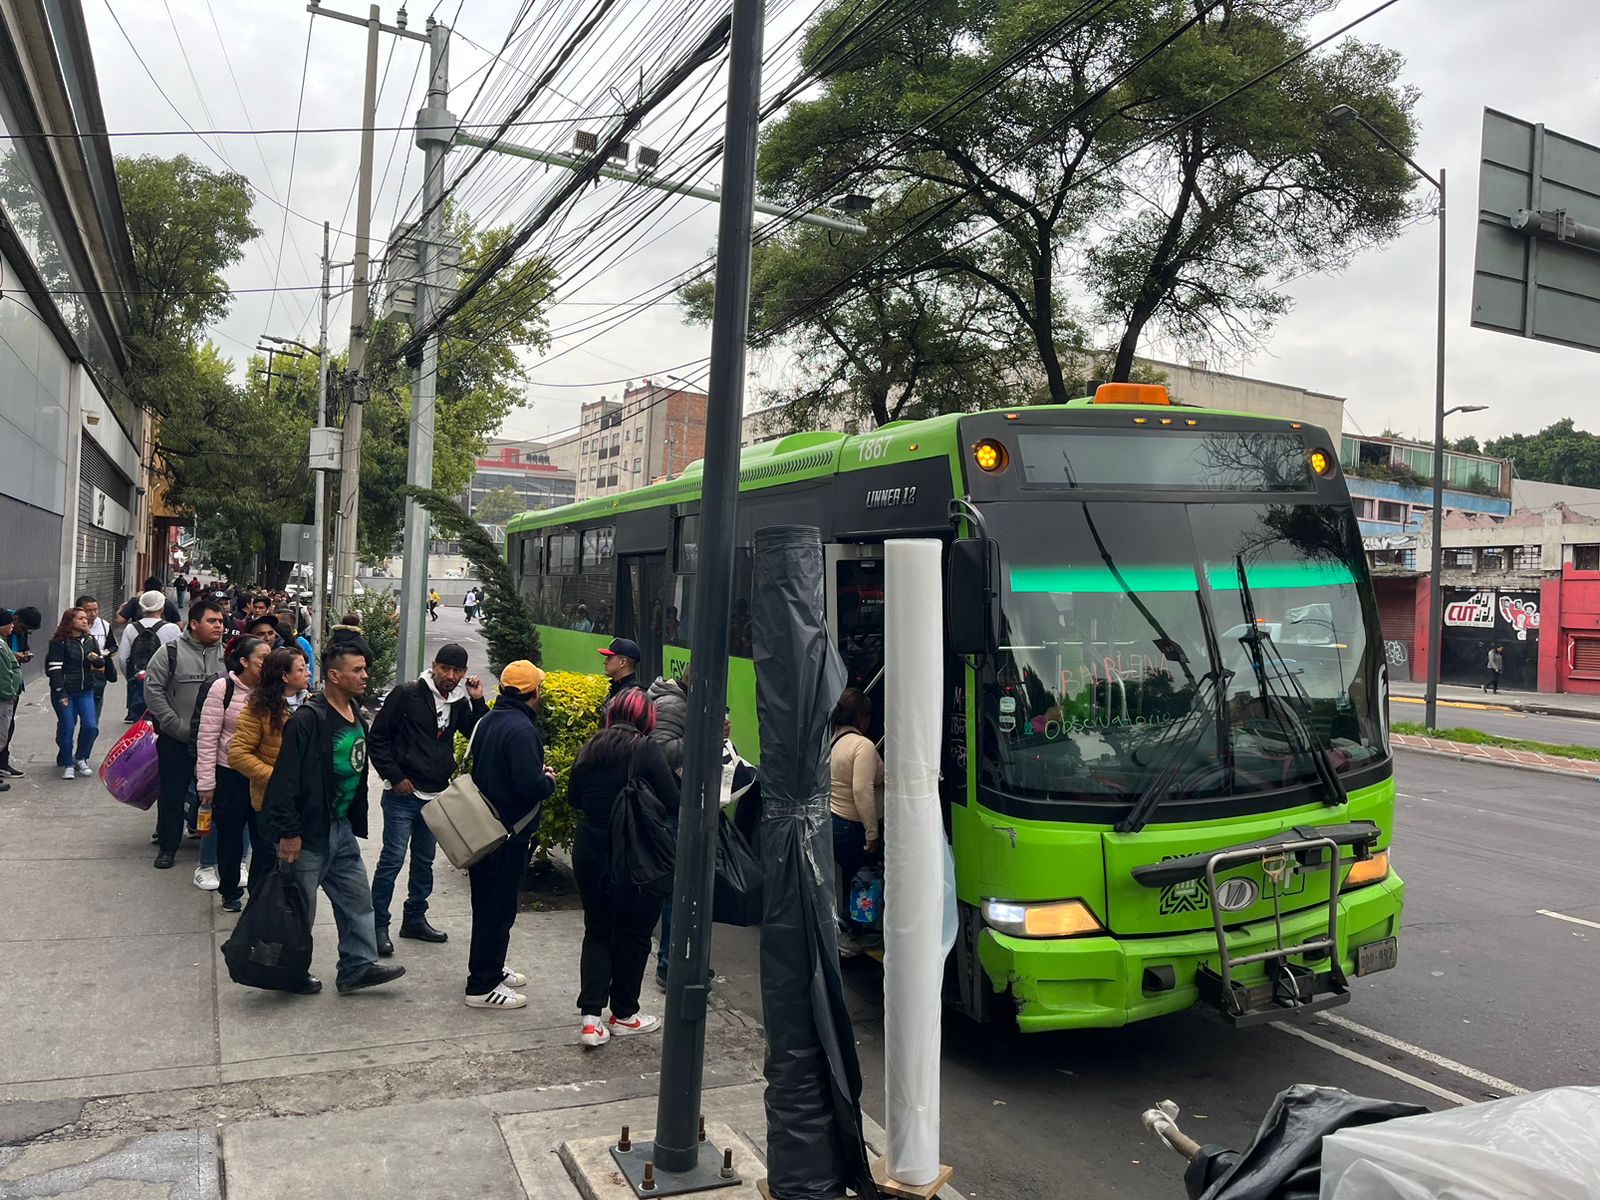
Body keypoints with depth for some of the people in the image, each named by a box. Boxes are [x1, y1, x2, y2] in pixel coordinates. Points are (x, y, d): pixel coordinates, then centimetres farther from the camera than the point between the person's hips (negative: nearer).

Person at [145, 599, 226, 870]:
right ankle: (167, 845, 24)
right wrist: (178, 726, -11)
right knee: (173, 794, 10)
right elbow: (153, 689, -7)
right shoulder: (172, 652, -6)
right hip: (176, 740, -2)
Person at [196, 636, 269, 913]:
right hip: (229, 774, -2)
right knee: (230, 836, 12)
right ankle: (230, 892, 30)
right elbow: (207, 738, -9)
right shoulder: (222, 688, -11)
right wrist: (206, 783, -9)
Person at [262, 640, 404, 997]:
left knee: (357, 898, 11)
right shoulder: (308, 719, -20)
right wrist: (288, 832, -22)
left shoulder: (356, 716, 8)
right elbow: (286, 778, -22)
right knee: (300, 906, 7)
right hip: (308, 831, -9)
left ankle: (358, 966, 20)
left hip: (342, 826, 9)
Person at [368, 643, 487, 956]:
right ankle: (378, 925, 5)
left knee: (424, 861, 15)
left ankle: (415, 919, 28)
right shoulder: (406, 695, -9)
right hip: (403, 795, -6)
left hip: (437, 797, 6)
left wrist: (478, 701, -8)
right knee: (392, 859, -5)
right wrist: (394, 777, -11)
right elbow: (377, 737, -7)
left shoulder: (460, 703, 7)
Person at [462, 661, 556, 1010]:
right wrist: (549, 780, -7)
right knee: (499, 908, 1)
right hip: (510, 831, -10)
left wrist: (536, 772, 11)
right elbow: (530, 785, -30)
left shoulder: (491, 719, 7)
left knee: (488, 901, 20)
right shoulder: (520, 728, -23)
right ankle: (482, 986, 9)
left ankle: (491, 968, 35)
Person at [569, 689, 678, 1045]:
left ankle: (590, 1015, 6)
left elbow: (574, 798, 12)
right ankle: (624, 1014, 23)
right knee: (633, 934, 11)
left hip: (590, 852, 5)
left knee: (596, 931, 15)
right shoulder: (646, 751, -14)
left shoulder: (591, 748, 2)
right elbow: (672, 804, -15)